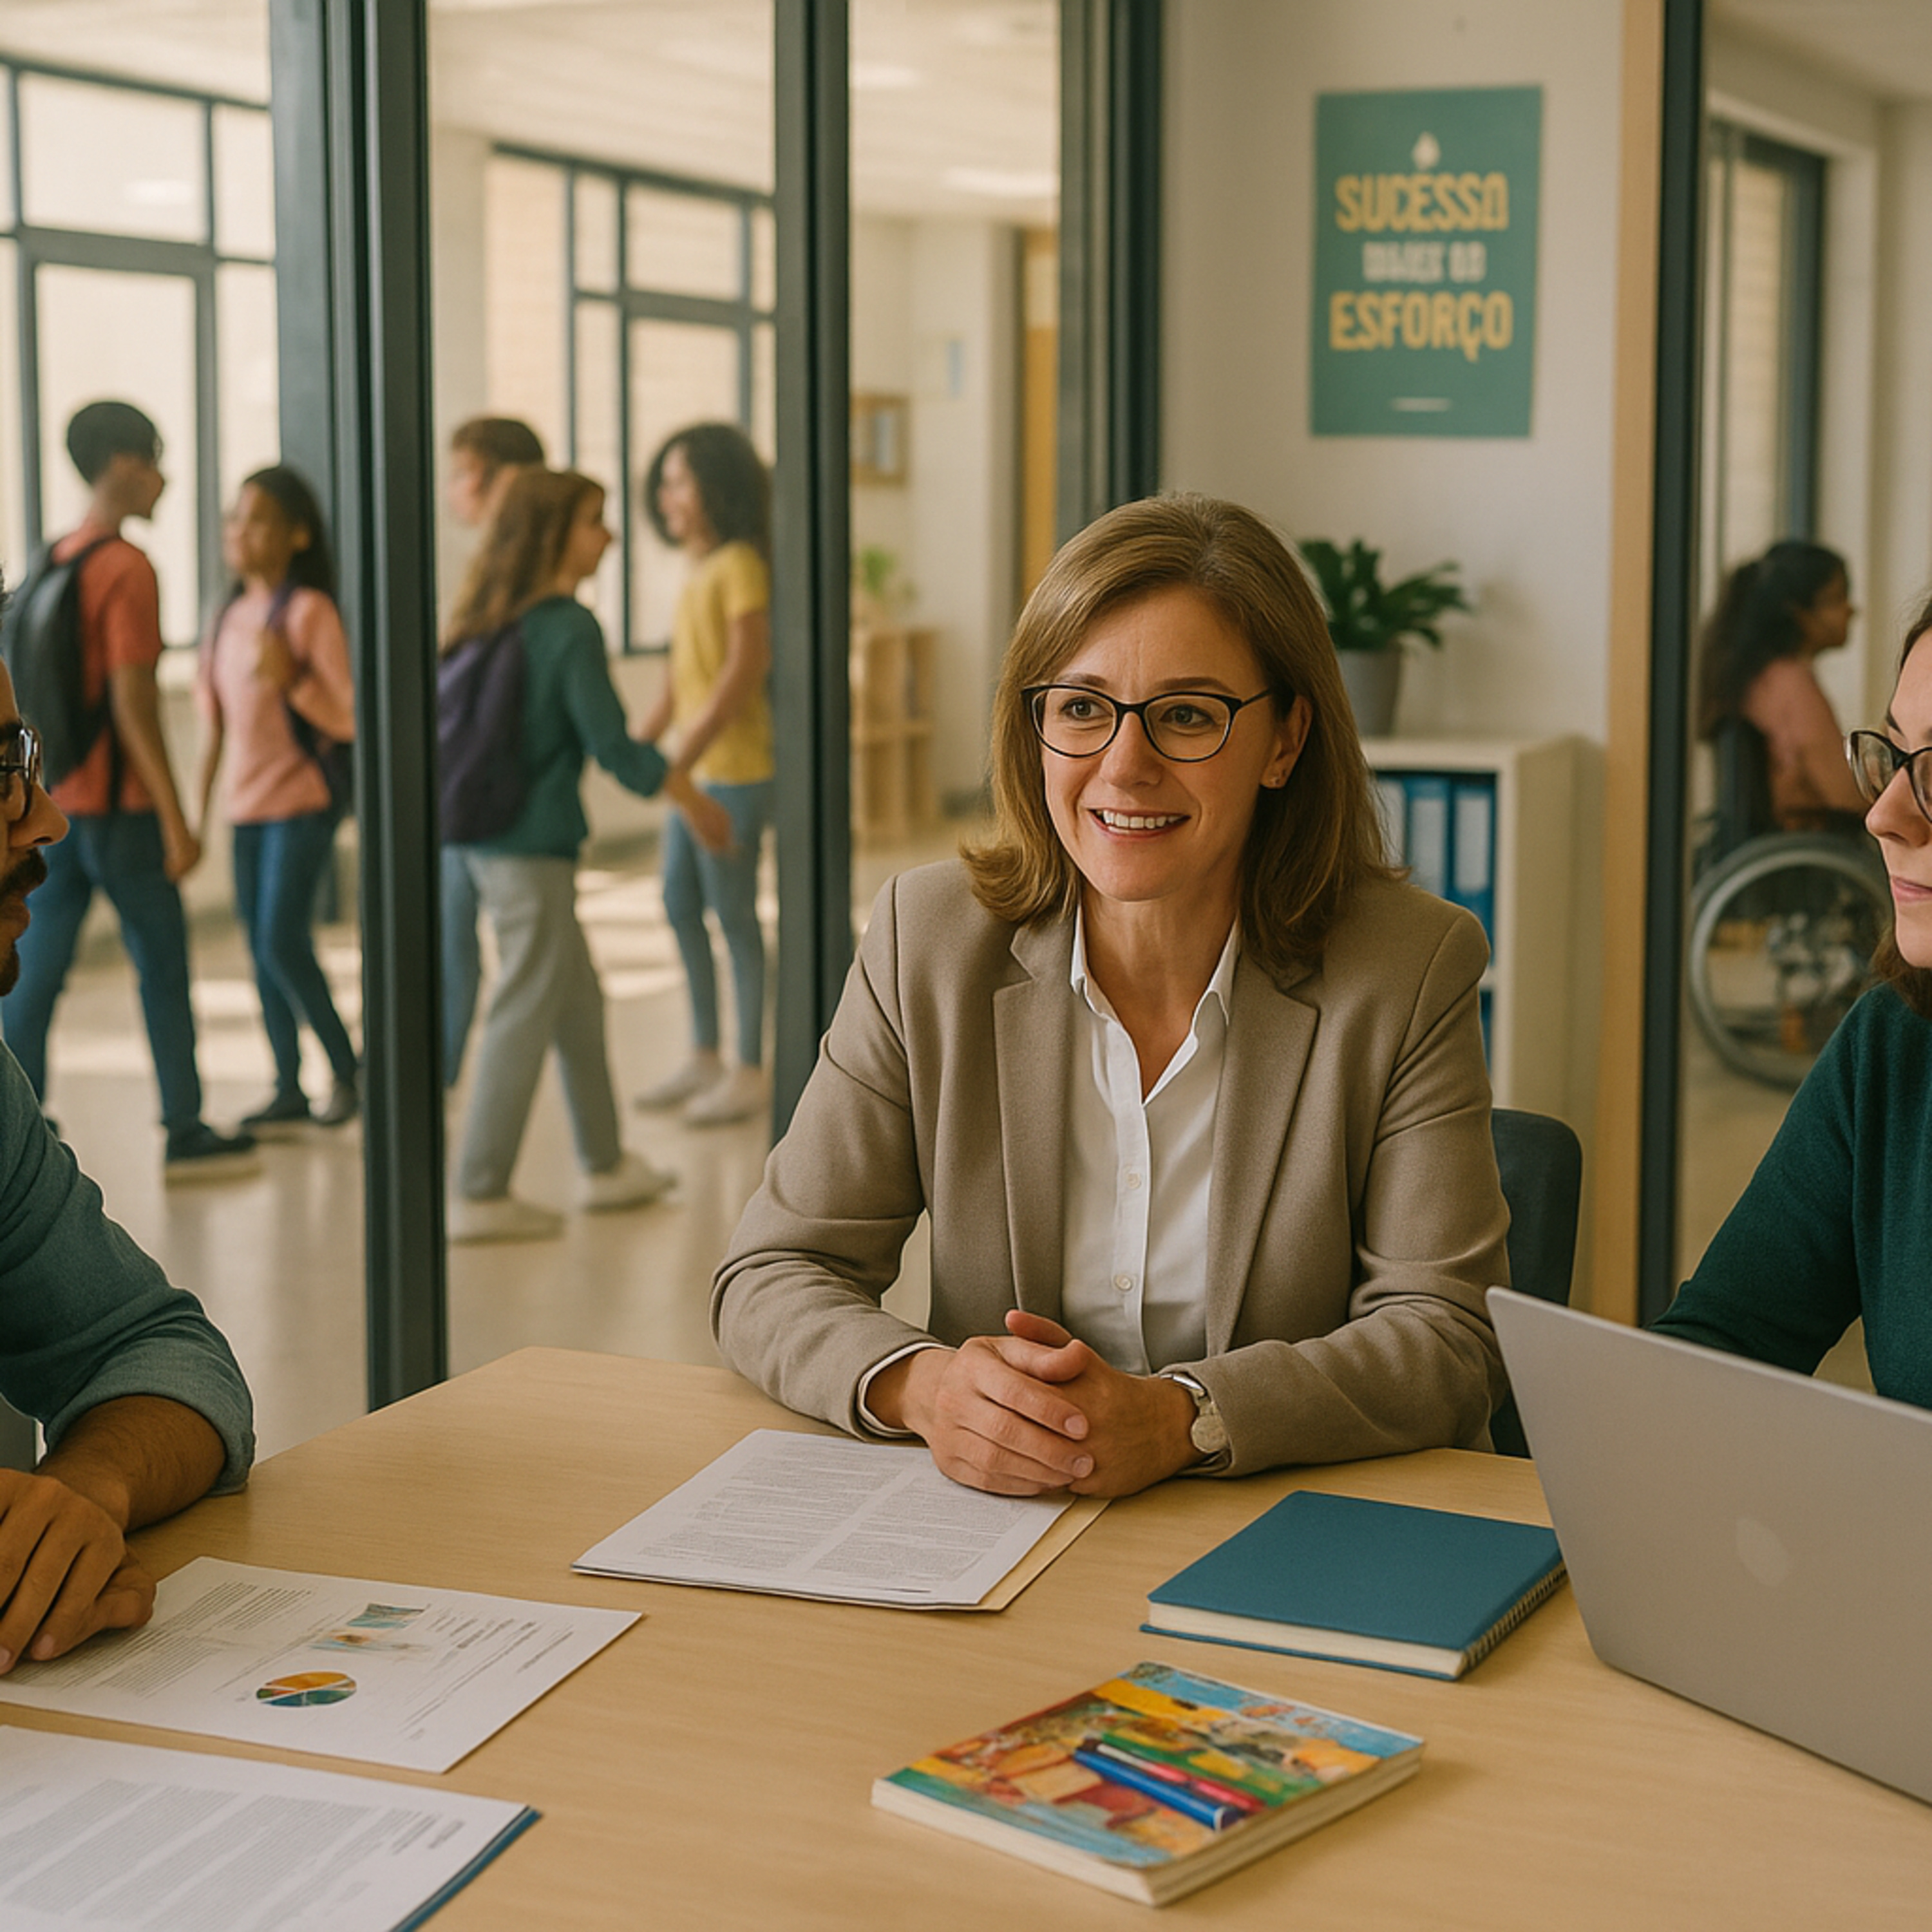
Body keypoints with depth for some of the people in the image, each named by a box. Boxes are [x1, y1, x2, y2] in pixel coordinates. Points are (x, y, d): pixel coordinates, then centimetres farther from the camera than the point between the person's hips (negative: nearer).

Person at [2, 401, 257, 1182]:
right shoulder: (127, 569, -13)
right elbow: (133, 707, -18)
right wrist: (176, 822, -15)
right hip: (119, 807, -7)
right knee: (163, 970, 6)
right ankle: (185, 1134, 14)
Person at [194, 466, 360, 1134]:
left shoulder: (310, 611, -10)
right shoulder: (231, 614, 11)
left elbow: (351, 718, -14)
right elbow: (216, 721, 16)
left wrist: (290, 679, -26)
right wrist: (202, 809, 15)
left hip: (301, 802, -7)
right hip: (247, 803, 7)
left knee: (284, 942, -10)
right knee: (261, 948, 7)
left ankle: (347, 1073, 6)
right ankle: (288, 1091, 14)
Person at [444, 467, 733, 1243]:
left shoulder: (489, 622, 8)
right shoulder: (569, 630, -16)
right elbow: (613, 745, -16)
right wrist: (694, 799, -3)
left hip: (485, 836, 9)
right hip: (533, 846, -9)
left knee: (577, 1002, 18)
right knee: (524, 1015, -2)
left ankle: (605, 1164, 28)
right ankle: (479, 1194, 2)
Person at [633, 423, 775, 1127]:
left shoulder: (741, 565, -13)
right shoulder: (696, 570, 13)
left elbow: (745, 667, -19)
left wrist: (686, 753, -22)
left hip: (735, 768, -9)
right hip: (696, 770, 9)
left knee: (733, 913, -3)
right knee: (681, 906, 14)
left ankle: (750, 1070, 8)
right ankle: (705, 1057, 26)